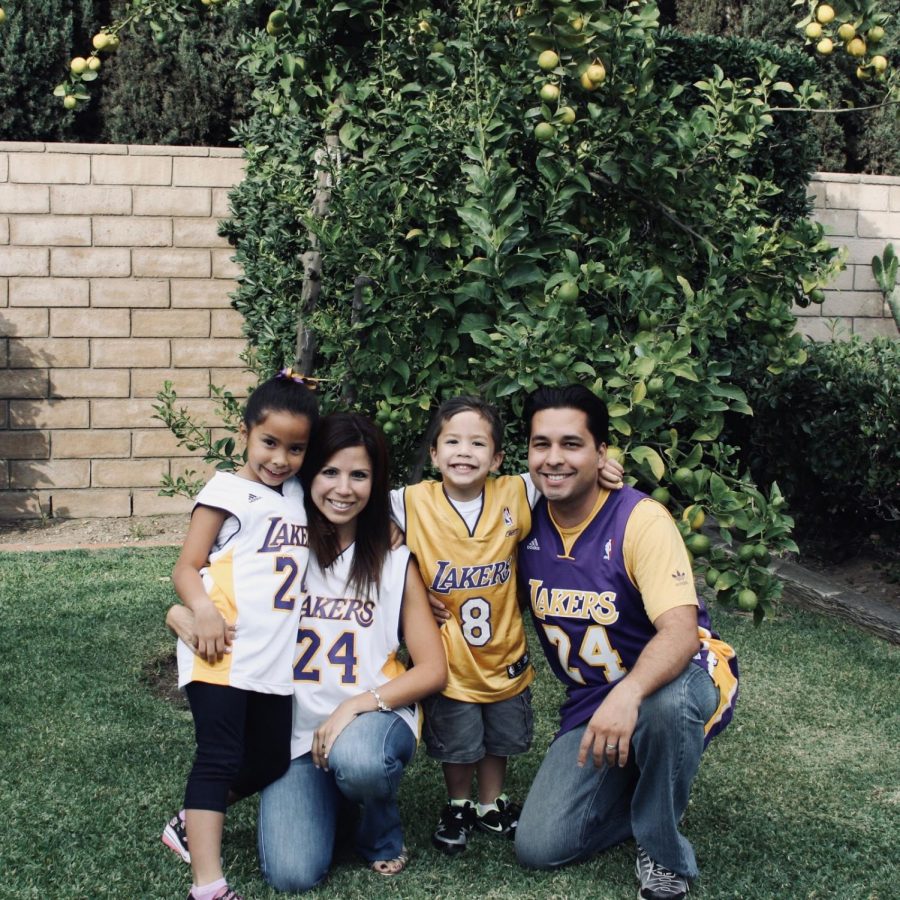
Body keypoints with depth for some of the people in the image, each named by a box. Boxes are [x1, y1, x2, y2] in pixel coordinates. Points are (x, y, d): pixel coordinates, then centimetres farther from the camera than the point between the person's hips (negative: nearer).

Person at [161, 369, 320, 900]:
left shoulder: (299, 496, 15)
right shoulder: (228, 491, -4)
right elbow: (186, 568, -7)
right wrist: (204, 610, -27)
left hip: (274, 659, 7)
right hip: (223, 655, -7)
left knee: (271, 761, 11)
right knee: (220, 758, -10)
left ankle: (192, 825, 31)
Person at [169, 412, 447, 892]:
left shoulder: (395, 562, -2)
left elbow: (433, 669, -3)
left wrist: (356, 705, -17)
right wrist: (184, 615, -18)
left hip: (374, 718, -1)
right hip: (296, 732, 1)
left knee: (357, 759, -38)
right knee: (292, 874, -20)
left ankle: (382, 833, 0)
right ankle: (332, 795, 16)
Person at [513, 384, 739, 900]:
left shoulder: (641, 520, -20)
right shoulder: (527, 524, -3)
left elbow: (680, 630, -31)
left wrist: (628, 694, -50)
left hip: (679, 679, -4)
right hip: (590, 702, 5)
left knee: (663, 703, -42)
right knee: (539, 846, -9)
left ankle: (665, 857, -14)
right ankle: (646, 790, 19)